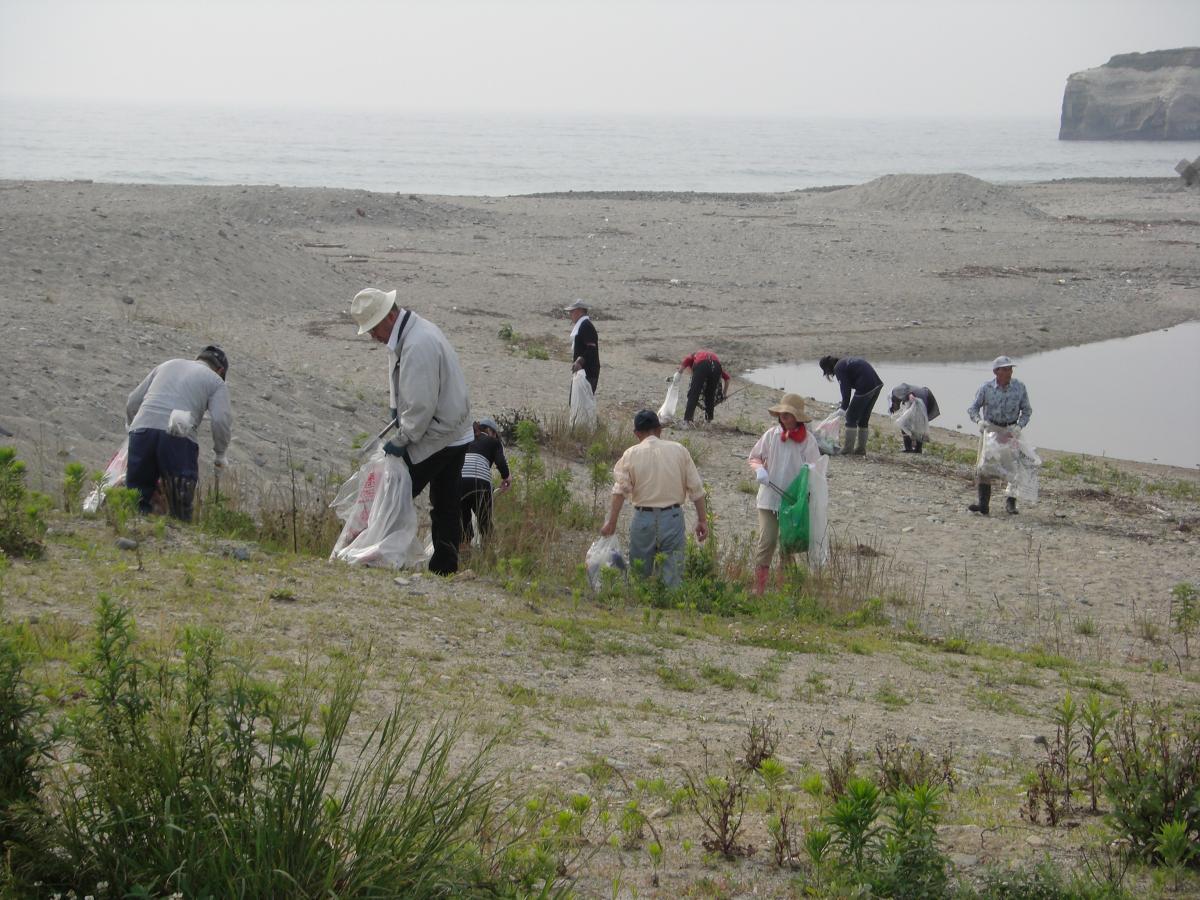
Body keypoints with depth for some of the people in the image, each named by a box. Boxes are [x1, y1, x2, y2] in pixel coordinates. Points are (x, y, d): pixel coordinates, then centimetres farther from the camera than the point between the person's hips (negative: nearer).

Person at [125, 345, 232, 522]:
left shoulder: (166, 366, 29)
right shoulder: (216, 381, 17)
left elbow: (132, 402, 28)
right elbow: (222, 420, 2)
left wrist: (131, 427, 45)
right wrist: (219, 455, 15)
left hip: (142, 429, 4)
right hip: (178, 437, -3)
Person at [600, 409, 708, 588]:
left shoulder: (631, 455, -1)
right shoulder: (679, 450, 3)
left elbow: (620, 490, -9)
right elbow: (696, 488, 2)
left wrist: (611, 522, -6)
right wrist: (702, 519, 8)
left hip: (644, 518, -1)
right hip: (673, 517, 1)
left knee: (639, 573, 12)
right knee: (672, 574, 3)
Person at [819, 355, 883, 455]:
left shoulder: (839, 368, -5)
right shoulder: (845, 361, 22)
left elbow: (845, 389, -7)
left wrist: (844, 407, 2)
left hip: (865, 388, -9)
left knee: (851, 417, 2)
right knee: (864, 418, 18)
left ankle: (849, 448, 3)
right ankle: (861, 448, 22)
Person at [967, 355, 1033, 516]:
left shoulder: (1019, 387, -8)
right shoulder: (986, 388, -11)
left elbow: (1027, 410, 1)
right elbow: (973, 408, -5)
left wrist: (1019, 426, -16)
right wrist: (979, 420, -25)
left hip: (1010, 430, 1)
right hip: (989, 428, -1)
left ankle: (1011, 502, 12)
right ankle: (983, 503, -6)